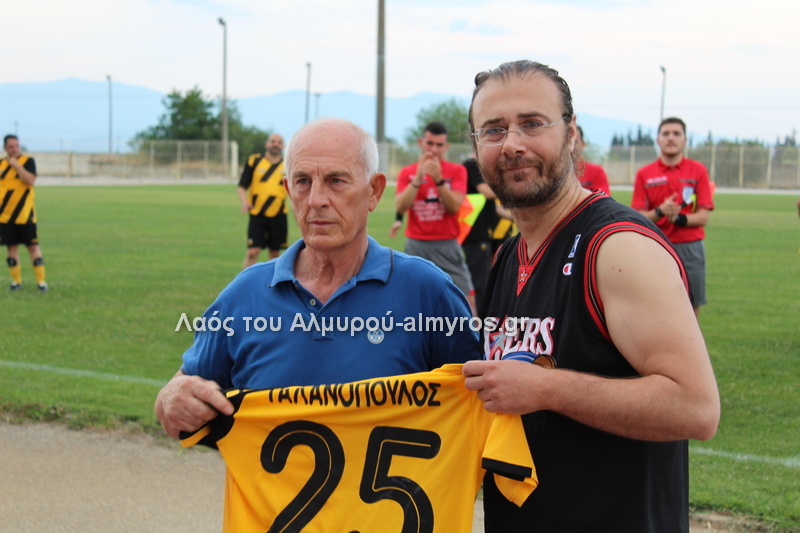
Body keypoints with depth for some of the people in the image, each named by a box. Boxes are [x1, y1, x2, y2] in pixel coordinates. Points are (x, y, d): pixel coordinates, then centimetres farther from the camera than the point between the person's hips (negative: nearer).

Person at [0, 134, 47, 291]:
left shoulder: (28, 161, -3)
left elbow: (30, 180, -19)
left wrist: (16, 164, -20)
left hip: (24, 213, -4)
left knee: (33, 246, -4)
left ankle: (41, 281, -1)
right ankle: (16, 281, 14)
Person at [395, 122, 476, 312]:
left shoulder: (456, 171, 3)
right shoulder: (407, 173, 5)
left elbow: (454, 207, -10)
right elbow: (400, 207, -10)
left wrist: (438, 179, -21)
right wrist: (418, 177, -18)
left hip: (447, 246, -1)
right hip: (416, 245, 1)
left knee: (467, 299, -8)